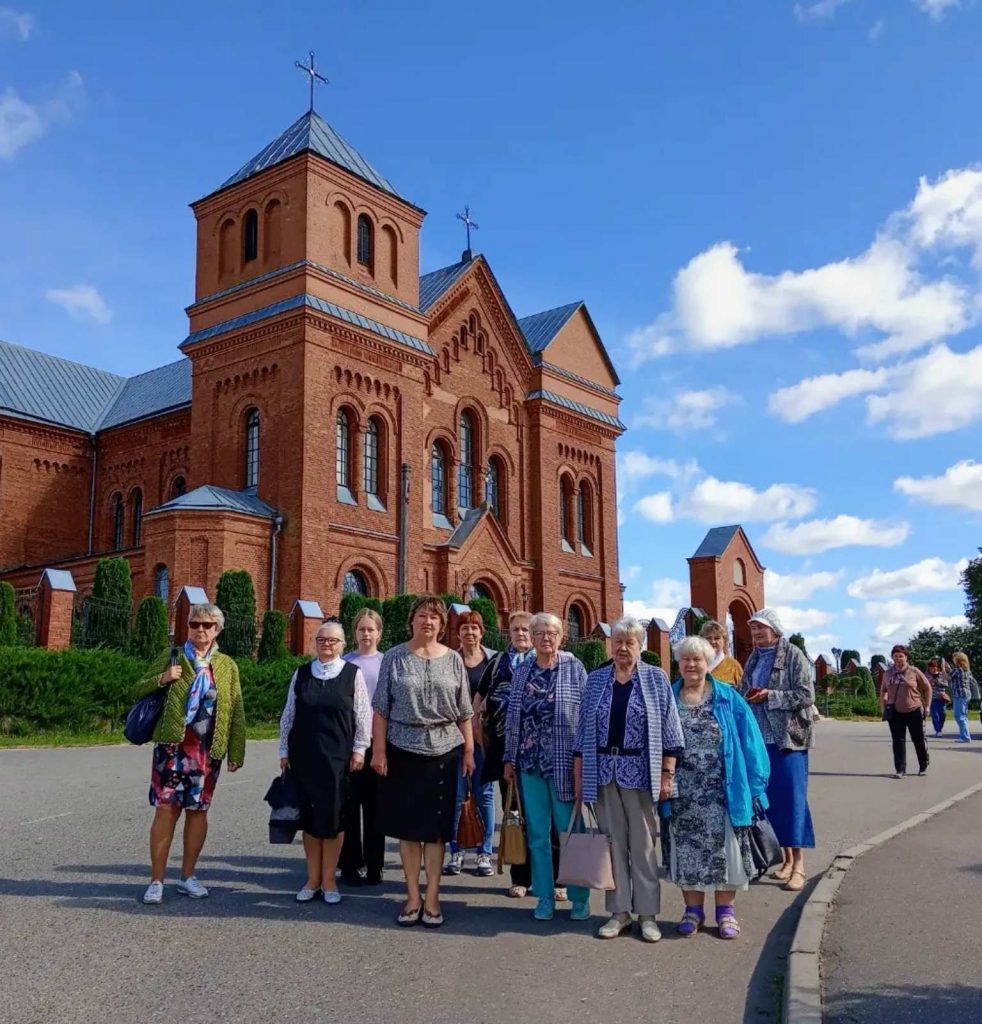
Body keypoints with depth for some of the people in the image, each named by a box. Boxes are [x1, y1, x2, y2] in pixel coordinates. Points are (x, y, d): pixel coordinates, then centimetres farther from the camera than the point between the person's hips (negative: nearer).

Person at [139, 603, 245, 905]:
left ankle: (188, 877, 20)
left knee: (197, 810, 7)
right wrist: (162, 679, -11)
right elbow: (140, 690, 10)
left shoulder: (227, 666, 8)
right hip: (172, 745, -1)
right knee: (166, 809, -3)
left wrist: (236, 752, 4)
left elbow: (236, 712, 8)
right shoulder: (171, 658, 6)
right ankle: (156, 880, 7)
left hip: (208, 749, 2)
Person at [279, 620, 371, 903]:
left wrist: (359, 749, -3)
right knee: (309, 815, 6)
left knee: (333, 816, 1)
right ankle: (313, 879, 17)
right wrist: (284, 751, 8)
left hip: (337, 756, -2)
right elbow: (288, 714, 10)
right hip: (304, 755, 2)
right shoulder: (301, 674, 6)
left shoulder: (353, 673, -1)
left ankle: (329, 880, 13)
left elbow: (363, 715, 0)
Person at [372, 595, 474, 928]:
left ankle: (431, 898, 14)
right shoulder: (394, 658, 2)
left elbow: (464, 712, 7)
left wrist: (469, 750, 2)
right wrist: (378, 749, -5)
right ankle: (412, 897, 17)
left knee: (436, 827, 4)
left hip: (443, 751, 1)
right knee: (407, 826, 6)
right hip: (403, 750, 0)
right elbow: (381, 708, 1)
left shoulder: (453, 660, 5)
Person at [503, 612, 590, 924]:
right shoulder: (521, 672, 8)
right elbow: (512, 718, 10)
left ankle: (579, 898, 16)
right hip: (530, 762, 3)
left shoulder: (575, 669, -1)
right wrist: (510, 760, 9)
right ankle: (545, 897, 19)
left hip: (565, 762, -3)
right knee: (537, 833, 8)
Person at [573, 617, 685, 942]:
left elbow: (668, 729, -1)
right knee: (612, 842, 8)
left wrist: (667, 774, -6)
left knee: (643, 844, 4)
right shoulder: (596, 680, 7)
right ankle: (619, 911, 19)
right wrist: (578, 773, 6)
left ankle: (647, 913, 15)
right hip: (603, 772, 3)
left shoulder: (656, 679, 0)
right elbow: (584, 730, 9)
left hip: (639, 772, -2)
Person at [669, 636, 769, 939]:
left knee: (721, 846, 5)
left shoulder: (729, 698, 1)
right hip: (683, 792, 1)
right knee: (687, 848, 7)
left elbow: (749, 742, 0)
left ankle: (725, 910, 20)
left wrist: (754, 784, -5)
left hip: (721, 790, -1)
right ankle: (693, 909, 21)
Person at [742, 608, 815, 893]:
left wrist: (769, 696, -17)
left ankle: (799, 865, 0)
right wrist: (748, 698, -1)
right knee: (771, 798, 8)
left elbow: (807, 695, -11)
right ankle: (787, 858, 20)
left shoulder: (793, 655, -5)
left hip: (789, 738, -6)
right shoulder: (753, 659, 12)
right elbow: (743, 693, 21)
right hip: (761, 738, 6)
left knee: (793, 798, -5)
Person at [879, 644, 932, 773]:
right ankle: (900, 769, 8)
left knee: (919, 740, 8)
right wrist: (884, 708, 9)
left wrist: (927, 706, 0)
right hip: (895, 713, 2)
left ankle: (924, 766, 27)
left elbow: (927, 688, 2)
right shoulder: (888, 673, 4)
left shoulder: (914, 671, -5)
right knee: (898, 741, 2)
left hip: (914, 711, -2)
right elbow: (883, 691, 16)